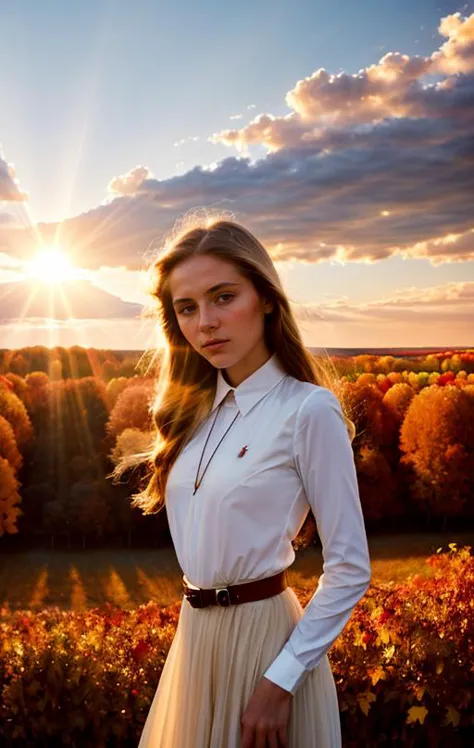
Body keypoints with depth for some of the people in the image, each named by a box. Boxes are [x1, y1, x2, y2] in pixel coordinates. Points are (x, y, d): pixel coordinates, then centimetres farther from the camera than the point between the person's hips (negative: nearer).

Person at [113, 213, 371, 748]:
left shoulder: (309, 409, -16)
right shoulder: (196, 408, 4)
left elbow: (350, 568, -15)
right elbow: (202, 534, 9)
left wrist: (281, 682, -16)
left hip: (264, 637, -6)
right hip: (194, 635, 6)